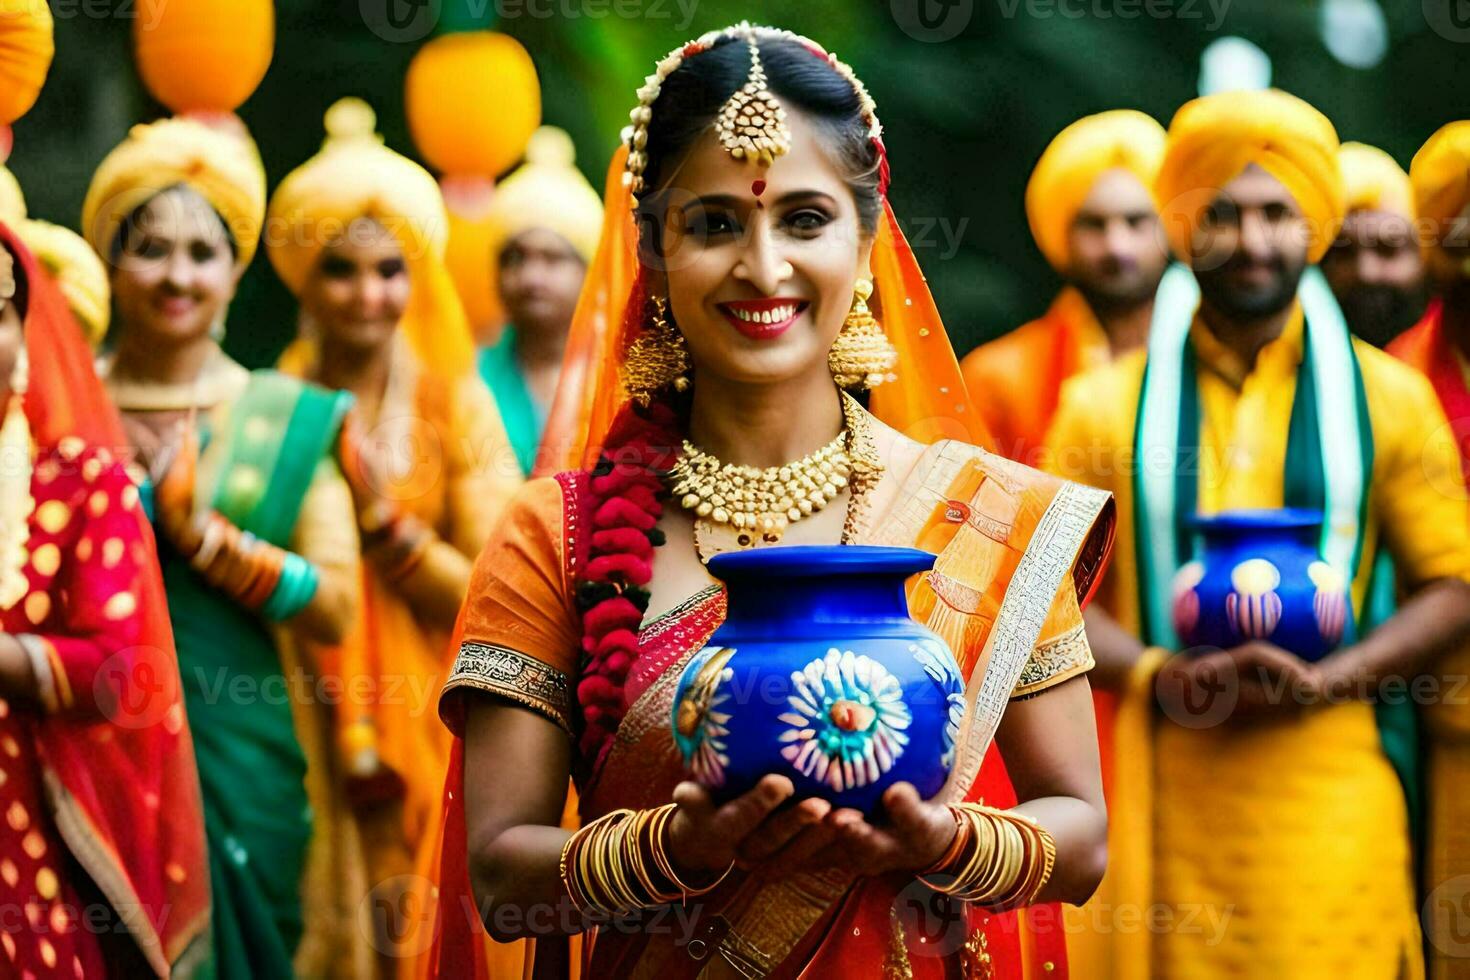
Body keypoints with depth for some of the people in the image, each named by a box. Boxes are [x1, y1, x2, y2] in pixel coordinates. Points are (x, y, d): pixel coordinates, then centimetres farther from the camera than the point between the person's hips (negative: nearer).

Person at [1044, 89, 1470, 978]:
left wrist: (1326, 680, -9)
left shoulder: (1387, 398, 9)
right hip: (1165, 793, 1)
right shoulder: (1106, 404, 9)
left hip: (1331, 794, 0)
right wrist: (1159, 677, -9)